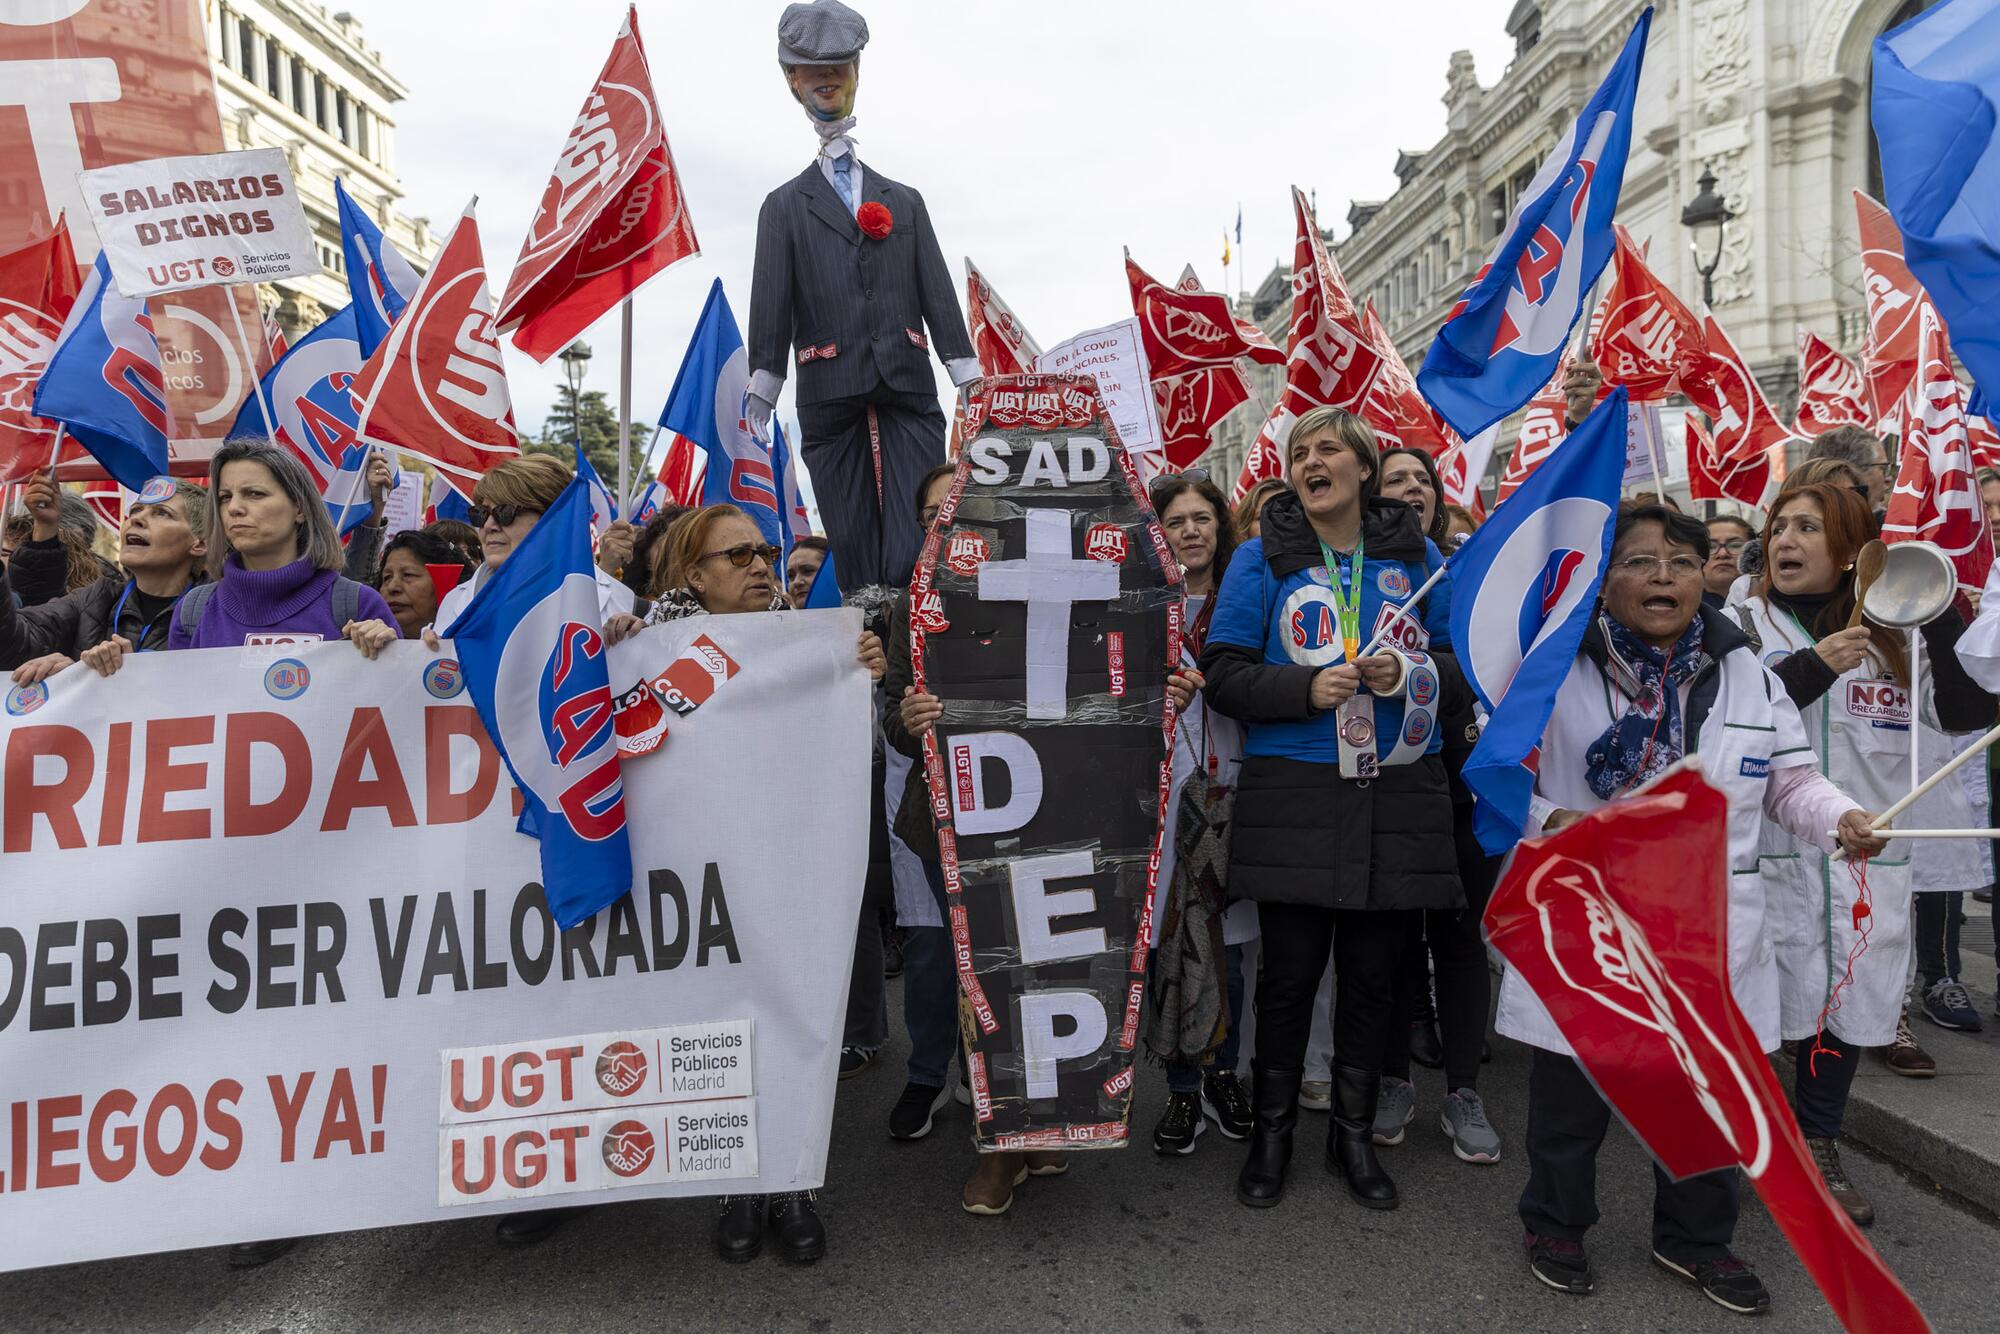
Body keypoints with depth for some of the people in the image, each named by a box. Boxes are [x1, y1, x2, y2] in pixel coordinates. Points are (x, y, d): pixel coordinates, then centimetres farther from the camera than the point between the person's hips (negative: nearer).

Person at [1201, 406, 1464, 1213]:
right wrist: (1307, 687, -17)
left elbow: (1463, 657, 12)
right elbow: (1222, 674, -2)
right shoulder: (1262, 558, 2)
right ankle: (1272, 1130, 24)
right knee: (1290, 970, 4)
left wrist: (1410, 674, -9)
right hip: (1293, 794, -2)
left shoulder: (1417, 556, 9)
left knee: (1373, 972, 10)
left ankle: (1354, 1132, 28)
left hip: (1397, 795, 2)